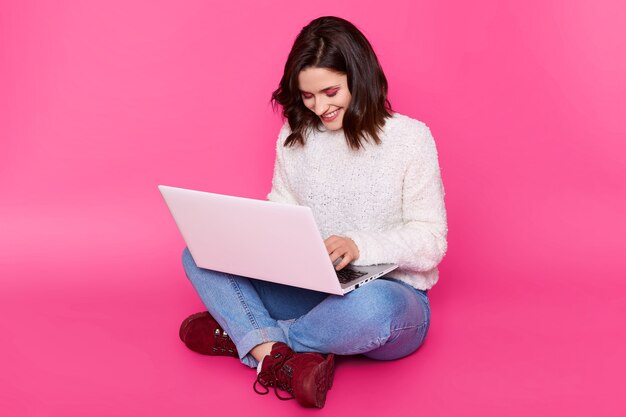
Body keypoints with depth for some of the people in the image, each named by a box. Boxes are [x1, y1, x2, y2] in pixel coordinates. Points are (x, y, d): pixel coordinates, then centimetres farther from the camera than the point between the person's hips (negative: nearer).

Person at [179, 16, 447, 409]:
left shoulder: (410, 137, -8)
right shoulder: (294, 136, 5)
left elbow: (431, 241, -10)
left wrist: (361, 246, -27)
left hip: (390, 294, -4)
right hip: (312, 289, 5)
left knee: (369, 306, -42)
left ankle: (244, 336, -16)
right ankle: (279, 359, -33)